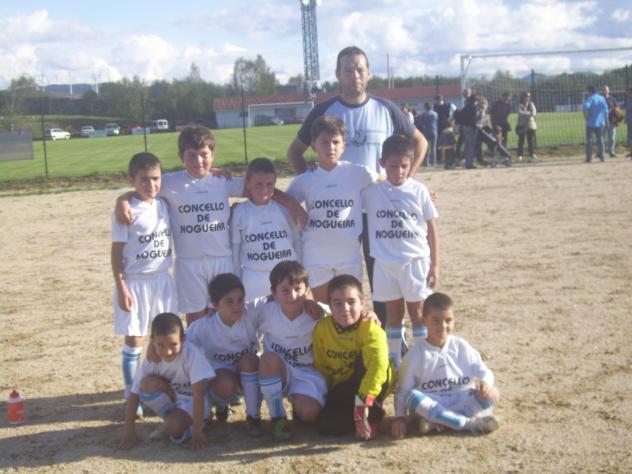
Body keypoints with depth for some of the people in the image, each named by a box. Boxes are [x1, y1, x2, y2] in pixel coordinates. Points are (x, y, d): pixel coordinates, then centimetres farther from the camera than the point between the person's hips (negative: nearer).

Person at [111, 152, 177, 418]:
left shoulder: (163, 206, 4)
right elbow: (117, 252, -10)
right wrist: (121, 287, -13)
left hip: (163, 280, 5)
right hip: (135, 282, -5)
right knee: (134, 340, 2)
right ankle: (132, 395, 13)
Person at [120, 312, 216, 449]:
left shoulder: (192, 354, -28)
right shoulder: (152, 360, -16)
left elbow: (199, 394, -29)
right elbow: (134, 394, -11)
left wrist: (197, 433, -30)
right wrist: (129, 432, -15)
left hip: (191, 402, -5)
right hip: (169, 400, 5)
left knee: (173, 427, -34)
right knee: (147, 383, -25)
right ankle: (173, 418, -8)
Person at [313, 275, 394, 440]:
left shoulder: (371, 330, -25)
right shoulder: (321, 328, -10)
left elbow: (378, 363, -42)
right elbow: (320, 366, 2)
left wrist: (364, 401, -50)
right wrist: (325, 396, -2)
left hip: (371, 385, -3)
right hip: (340, 388, 3)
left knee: (365, 360, -36)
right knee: (325, 425, -24)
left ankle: (373, 417, -18)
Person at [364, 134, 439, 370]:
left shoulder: (419, 191, -3)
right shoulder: (371, 190, -3)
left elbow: (431, 228, 1)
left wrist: (435, 264, 0)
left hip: (415, 261, -1)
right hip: (385, 262, 1)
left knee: (418, 311, 6)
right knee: (393, 312, 10)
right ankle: (394, 361, 20)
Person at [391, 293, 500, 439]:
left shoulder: (462, 347, 1)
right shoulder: (415, 355, -5)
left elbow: (483, 371, 1)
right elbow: (402, 390, -3)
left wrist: (485, 383, -22)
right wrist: (400, 417, -17)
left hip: (462, 404, 2)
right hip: (432, 407, -2)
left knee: (492, 393, -22)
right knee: (413, 397, -32)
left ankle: (438, 422, -28)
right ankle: (469, 423, -31)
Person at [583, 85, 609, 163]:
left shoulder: (590, 98, -8)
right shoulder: (602, 98, 8)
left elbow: (586, 106, -27)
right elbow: (606, 110, 8)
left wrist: (585, 114, -13)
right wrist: (606, 121, 14)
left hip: (591, 122, -5)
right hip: (600, 122, 5)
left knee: (589, 140, 1)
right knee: (600, 139, 11)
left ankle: (589, 157, -1)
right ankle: (602, 156, 8)